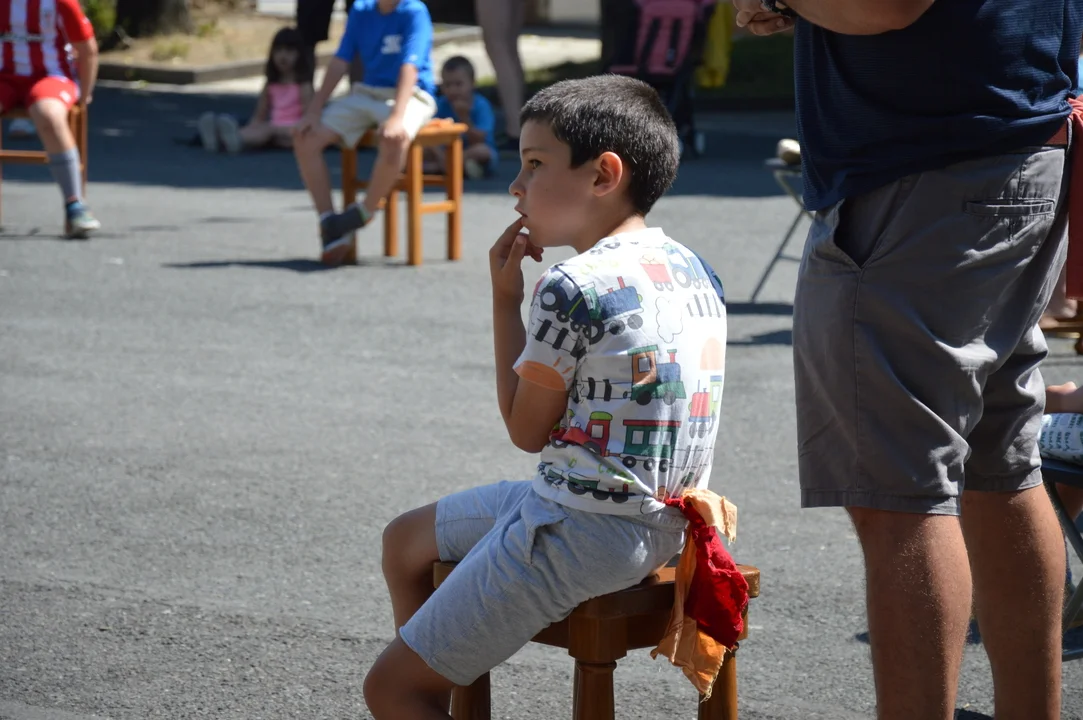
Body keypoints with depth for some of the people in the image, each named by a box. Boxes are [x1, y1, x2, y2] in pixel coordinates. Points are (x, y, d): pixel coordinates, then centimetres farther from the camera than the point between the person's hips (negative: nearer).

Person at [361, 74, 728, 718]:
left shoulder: (572, 288, -19)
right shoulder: (694, 270, 7)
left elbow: (526, 430, -9)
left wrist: (505, 298, -2)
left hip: (581, 531, -10)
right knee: (406, 542, 27)